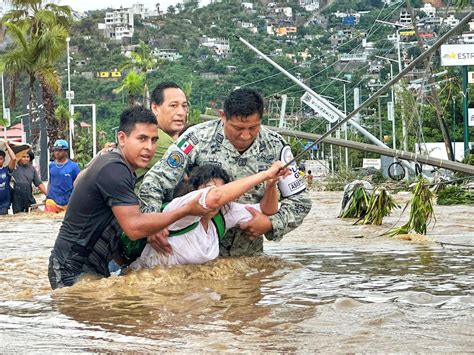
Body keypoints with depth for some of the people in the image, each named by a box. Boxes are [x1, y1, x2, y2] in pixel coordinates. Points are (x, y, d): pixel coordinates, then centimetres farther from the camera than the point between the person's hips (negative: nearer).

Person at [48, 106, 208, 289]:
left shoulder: (114, 164, 10)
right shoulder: (113, 170, -21)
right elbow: (134, 228, -27)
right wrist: (187, 210, -23)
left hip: (94, 268, 10)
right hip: (74, 272, -10)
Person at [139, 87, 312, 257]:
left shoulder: (274, 145, -4)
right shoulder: (199, 138, -11)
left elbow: (299, 200, 3)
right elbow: (156, 180, -8)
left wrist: (272, 223, -15)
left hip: (249, 253, 2)